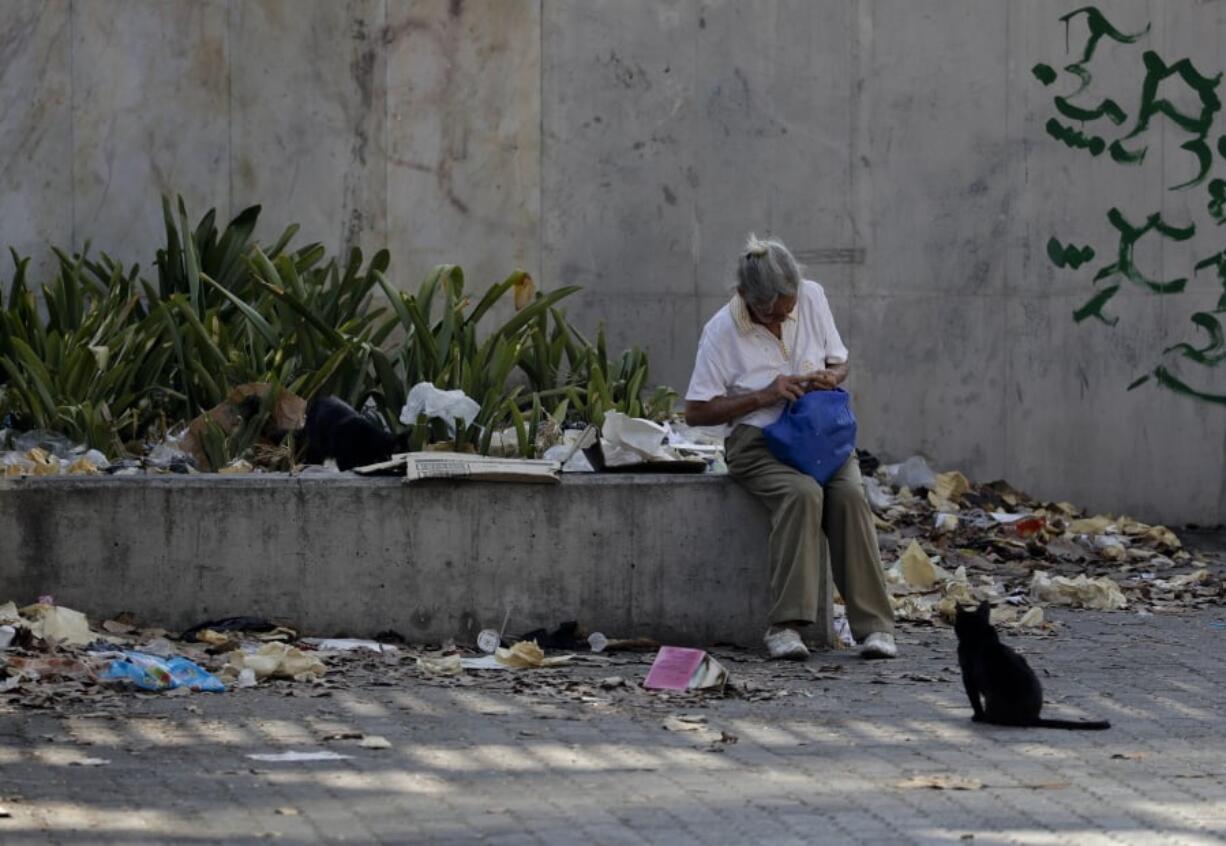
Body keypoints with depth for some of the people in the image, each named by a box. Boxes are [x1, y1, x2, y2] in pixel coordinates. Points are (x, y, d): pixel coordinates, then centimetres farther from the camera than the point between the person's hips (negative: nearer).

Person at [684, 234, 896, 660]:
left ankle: (873, 625, -28)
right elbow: (696, 412, -8)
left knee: (850, 494, -28)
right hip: (760, 443, -3)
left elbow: (839, 361, 16)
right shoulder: (723, 330, -9)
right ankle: (786, 625, -35)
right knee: (803, 493, -34)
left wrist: (831, 378, -9)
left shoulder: (812, 298, 1)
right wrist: (765, 396, -16)